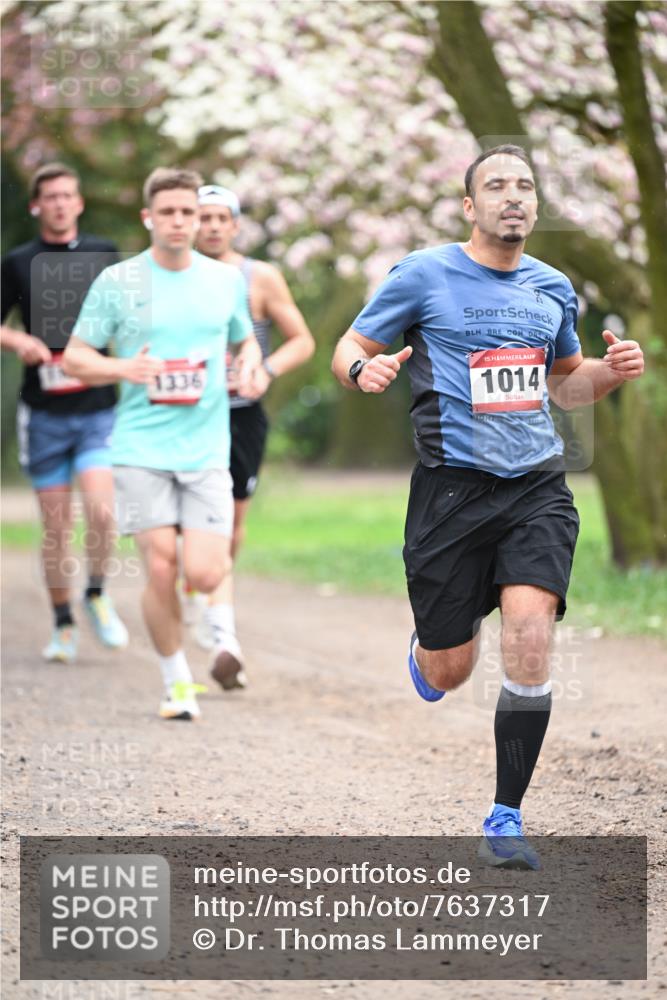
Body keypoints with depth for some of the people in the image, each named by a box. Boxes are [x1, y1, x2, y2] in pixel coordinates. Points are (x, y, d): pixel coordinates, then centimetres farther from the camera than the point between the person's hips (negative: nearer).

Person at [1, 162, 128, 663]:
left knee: (101, 509, -18)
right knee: (56, 526, 2)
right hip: (43, 413, 0)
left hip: (98, 409, 0)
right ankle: (63, 626, 15)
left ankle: (97, 594, 8)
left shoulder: (104, 254, 7)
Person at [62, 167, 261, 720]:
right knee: (161, 571, -6)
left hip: (207, 450, 2)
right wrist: (125, 369, -15)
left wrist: (249, 368, 0)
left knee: (205, 575, -10)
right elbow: (75, 357, 4)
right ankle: (177, 682, 12)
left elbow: (246, 341, 24)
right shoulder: (117, 281, 1)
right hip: (142, 450, -1)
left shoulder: (226, 280, 9)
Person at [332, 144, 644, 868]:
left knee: (529, 635, -18)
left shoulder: (552, 288, 13)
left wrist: (610, 371, 6)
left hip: (537, 486, 3)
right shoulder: (424, 275, -1)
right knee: (449, 672, 2)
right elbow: (348, 349, 5)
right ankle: (425, 646, 44)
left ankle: (506, 818, -7)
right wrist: (363, 371, -19)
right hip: (453, 483, -2)